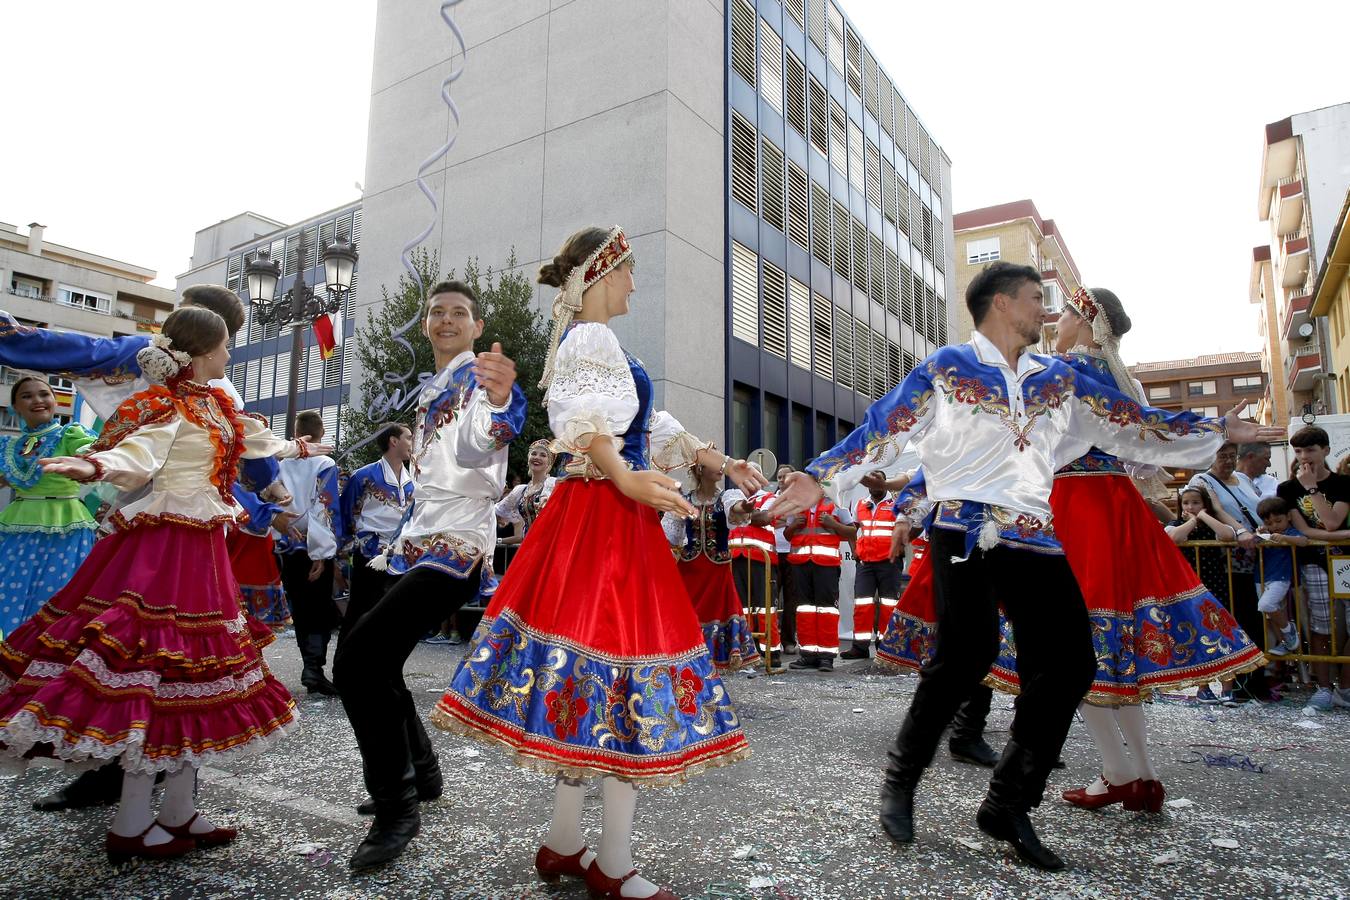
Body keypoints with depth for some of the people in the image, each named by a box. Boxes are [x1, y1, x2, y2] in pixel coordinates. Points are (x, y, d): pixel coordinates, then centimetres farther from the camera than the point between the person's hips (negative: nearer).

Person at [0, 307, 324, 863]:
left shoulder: (217, 404, 16)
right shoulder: (163, 404, -9)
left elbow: (254, 440, 34)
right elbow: (137, 454, -25)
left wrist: (296, 449, 51)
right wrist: (94, 466, -47)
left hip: (202, 548, 9)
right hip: (165, 547, -9)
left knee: (193, 677, 10)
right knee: (159, 674, -8)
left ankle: (178, 811, 20)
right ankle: (130, 827, 4)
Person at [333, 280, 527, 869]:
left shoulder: (481, 377, -8)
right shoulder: (431, 391, 20)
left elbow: (473, 444, -31)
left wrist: (500, 402, -52)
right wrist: (402, 540, 26)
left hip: (454, 546, -10)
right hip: (421, 543, 10)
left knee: (357, 661, -19)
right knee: (375, 666, 14)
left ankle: (396, 808, -7)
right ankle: (420, 775, 32)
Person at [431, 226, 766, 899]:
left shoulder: (587, 341, 23)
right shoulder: (593, 338, -7)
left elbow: (651, 428, 22)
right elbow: (586, 426, -22)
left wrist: (722, 465, 20)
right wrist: (627, 480, -36)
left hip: (600, 515, 10)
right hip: (605, 516, -10)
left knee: (585, 686, 12)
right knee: (621, 677, -5)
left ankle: (563, 844, 23)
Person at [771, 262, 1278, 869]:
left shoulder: (1058, 380, 20)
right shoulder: (946, 369, 4)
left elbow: (1133, 424, 27)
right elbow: (882, 429, 0)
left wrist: (1219, 430, 28)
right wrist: (822, 477, -7)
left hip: (1035, 540, 6)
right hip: (964, 533, -6)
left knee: (1069, 663, -1)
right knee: (967, 654, -20)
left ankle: (1008, 805, 14)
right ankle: (900, 783, 2)